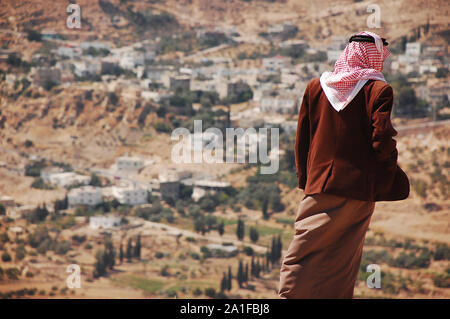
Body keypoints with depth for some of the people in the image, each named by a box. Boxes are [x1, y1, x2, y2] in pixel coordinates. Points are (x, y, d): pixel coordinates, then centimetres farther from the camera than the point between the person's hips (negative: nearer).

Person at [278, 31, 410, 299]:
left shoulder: (315, 86, 8)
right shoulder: (378, 90, -4)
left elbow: (302, 140, 10)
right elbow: (382, 142, -11)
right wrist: (391, 180, 4)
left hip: (319, 186, 2)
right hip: (359, 189, -2)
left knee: (300, 261, 1)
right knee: (342, 267, 6)